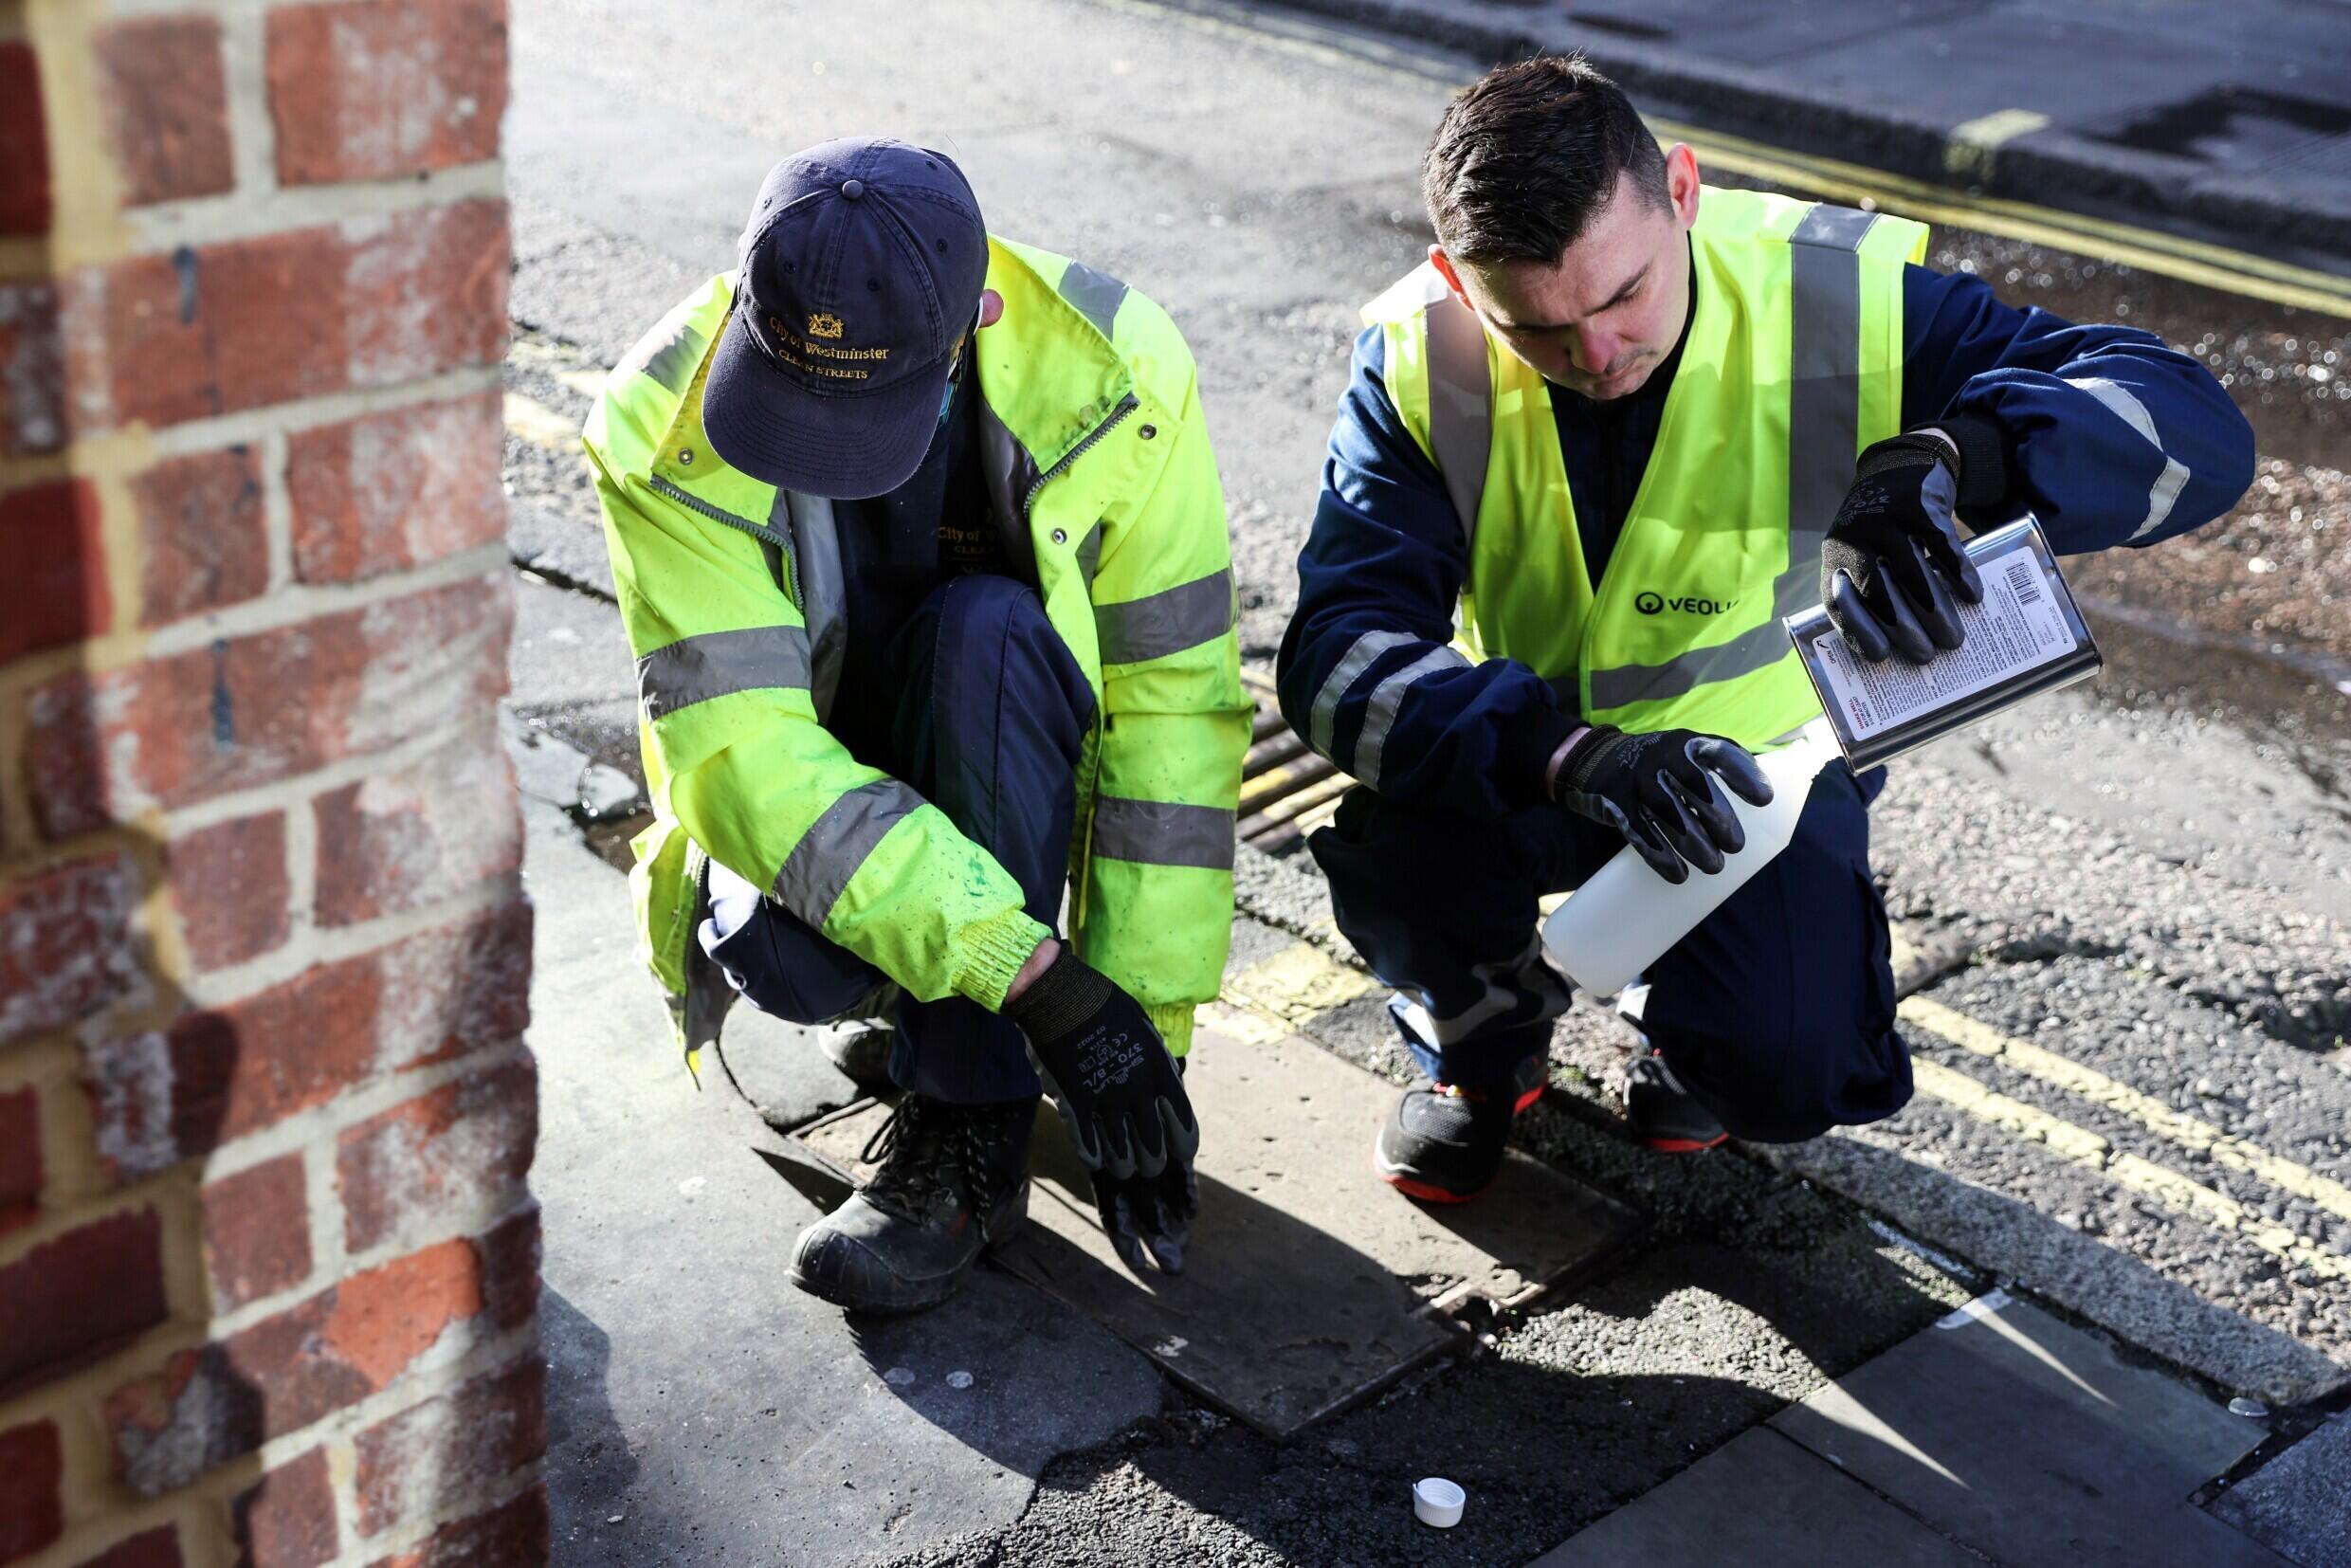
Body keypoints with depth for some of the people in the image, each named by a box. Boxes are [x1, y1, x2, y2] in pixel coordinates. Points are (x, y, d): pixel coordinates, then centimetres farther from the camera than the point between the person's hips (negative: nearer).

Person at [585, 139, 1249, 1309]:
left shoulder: (1110, 372, -24)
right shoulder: (666, 420, -26)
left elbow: (1174, 712, -21)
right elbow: (740, 745, -32)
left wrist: (1148, 1024, -24)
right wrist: (1043, 984, -39)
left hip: (1015, 770, 1)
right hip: (803, 805, 0)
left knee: (983, 629, -34)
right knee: (781, 960, -34)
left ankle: (969, 1127, -22)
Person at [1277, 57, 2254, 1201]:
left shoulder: (1841, 297, -23)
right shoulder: (1420, 361, -21)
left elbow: (2196, 429, -30)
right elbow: (1338, 648, -31)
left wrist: (1945, 455, -51)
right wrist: (1572, 755, -49)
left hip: (1761, 756, 0)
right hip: (1523, 756, 0)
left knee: (1790, 1075, -23)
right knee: (1395, 853, -32)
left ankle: (1680, 1019, 19)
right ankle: (1483, 1043, 7)